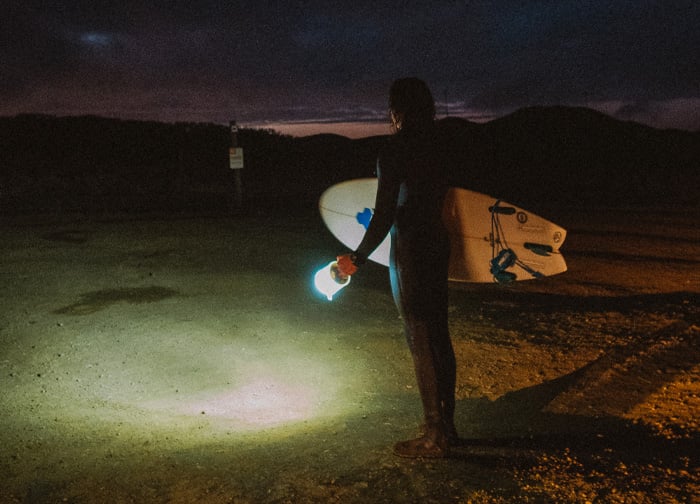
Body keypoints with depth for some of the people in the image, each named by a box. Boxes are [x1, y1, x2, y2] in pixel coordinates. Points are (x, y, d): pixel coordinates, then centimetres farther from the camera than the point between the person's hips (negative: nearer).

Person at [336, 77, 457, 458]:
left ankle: (435, 437, 10)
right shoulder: (436, 146, 8)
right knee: (439, 337, 14)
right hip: (437, 244, 8)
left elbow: (384, 214, -17)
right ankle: (446, 425, 26)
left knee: (421, 343, -1)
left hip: (409, 251, -8)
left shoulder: (395, 151, -15)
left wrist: (358, 258, -9)